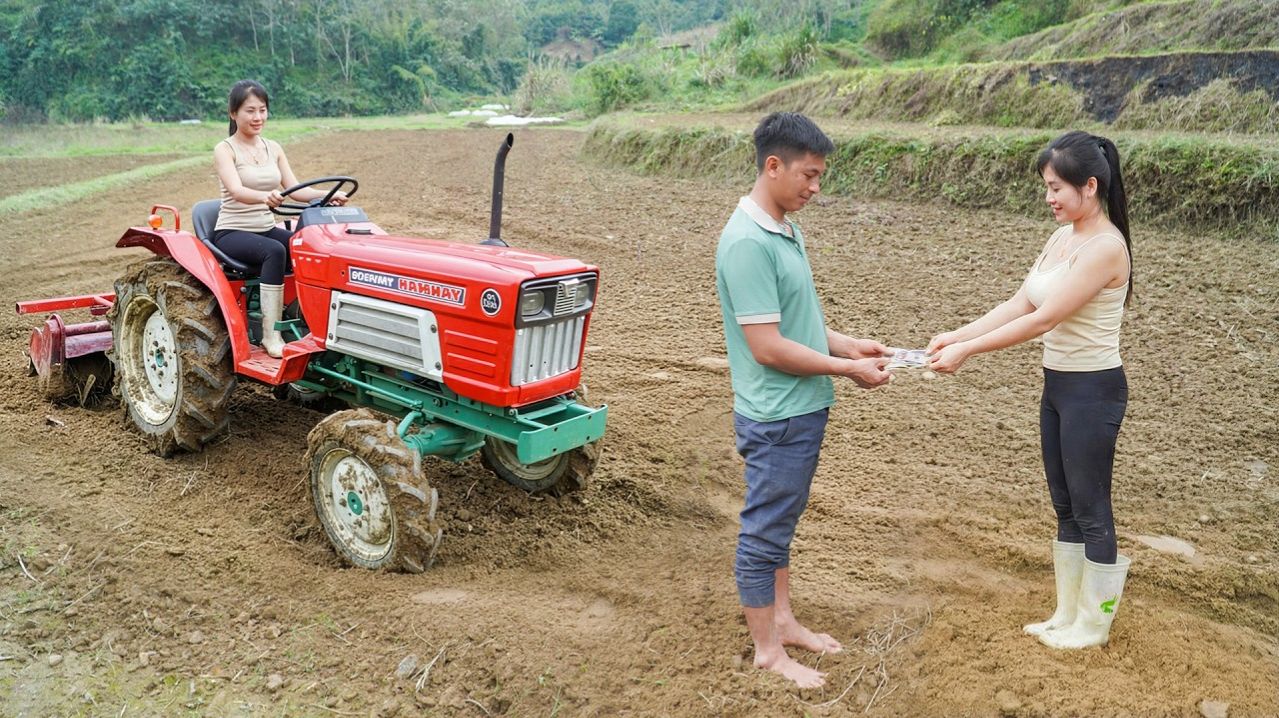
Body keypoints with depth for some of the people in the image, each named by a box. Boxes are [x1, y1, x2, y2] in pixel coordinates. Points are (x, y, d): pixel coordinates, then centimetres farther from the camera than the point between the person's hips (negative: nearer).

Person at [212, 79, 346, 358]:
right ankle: (271, 335, -32)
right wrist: (265, 197, -47)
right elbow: (236, 190, -24)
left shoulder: (273, 148, 11)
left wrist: (327, 195, -17)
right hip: (232, 233, -5)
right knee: (275, 251, -36)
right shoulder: (224, 150, -6)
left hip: (267, 229, 5)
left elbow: (294, 188, 3)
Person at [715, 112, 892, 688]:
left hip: (802, 409, 9)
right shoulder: (747, 243, -22)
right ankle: (767, 650, 20)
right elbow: (768, 346, -24)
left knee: (780, 524, 21)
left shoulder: (786, 230, 8)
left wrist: (848, 345, 5)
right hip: (776, 417, -9)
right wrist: (847, 370, -16)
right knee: (764, 531, 5)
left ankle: (782, 621, 37)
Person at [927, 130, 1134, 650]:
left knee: (1090, 508, 6)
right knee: (1065, 505, 17)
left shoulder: (1105, 247, -21)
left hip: (1093, 391, -9)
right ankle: (1067, 614, 32)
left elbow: (1041, 319, -24)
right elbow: (1018, 304, 6)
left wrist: (967, 351, -22)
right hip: (1058, 385, 9)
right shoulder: (1062, 238, 7)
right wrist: (956, 335, -4)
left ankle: (1094, 625, 23)